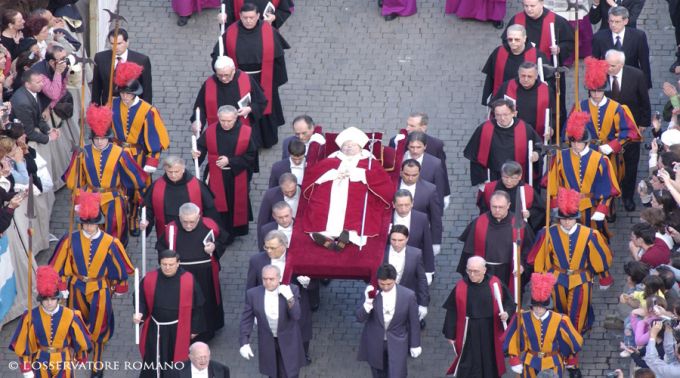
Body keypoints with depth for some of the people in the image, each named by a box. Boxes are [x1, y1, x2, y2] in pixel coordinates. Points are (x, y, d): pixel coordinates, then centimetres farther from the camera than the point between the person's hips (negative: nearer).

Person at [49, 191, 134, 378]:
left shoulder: (109, 243, -16)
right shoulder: (70, 240, -14)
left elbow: (119, 267, -3)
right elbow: (59, 265, -4)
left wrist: (119, 289, 6)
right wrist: (62, 288, -3)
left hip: (100, 290, -2)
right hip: (77, 289, 2)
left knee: (98, 328, 4)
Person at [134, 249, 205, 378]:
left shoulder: (188, 280, -13)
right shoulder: (149, 279, -9)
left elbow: (196, 306, -3)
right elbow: (142, 300, 2)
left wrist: (195, 328, 1)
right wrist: (140, 313, -18)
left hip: (178, 330, -1)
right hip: (155, 329, 1)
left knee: (176, 361, 11)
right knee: (153, 363, 8)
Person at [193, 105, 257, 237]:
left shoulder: (246, 132, -13)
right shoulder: (211, 131, -7)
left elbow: (251, 156, -11)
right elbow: (201, 147, 2)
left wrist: (230, 161, -18)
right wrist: (197, 153, -22)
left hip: (237, 177, -1)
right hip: (216, 177, 1)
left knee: (237, 204, 12)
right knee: (217, 206, 4)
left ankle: (236, 230, 30)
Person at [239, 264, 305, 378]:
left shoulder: (291, 290, -15)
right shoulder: (253, 294, -12)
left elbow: (296, 316, -21)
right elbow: (246, 319, -5)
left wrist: (290, 298, -35)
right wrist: (244, 343, -11)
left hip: (289, 342, -1)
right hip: (267, 342, 1)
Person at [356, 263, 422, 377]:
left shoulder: (408, 295, -17)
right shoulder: (371, 293, -15)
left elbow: (413, 322, -5)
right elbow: (360, 318, -14)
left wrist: (415, 345, 3)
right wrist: (368, 302, -32)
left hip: (397, 343, -2)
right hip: (375, 343, 2)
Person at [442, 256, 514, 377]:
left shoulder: (495, 284, -8)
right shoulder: (460, 287, -9)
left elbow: (509, 302, 2)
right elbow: (452, 312, -2)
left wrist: (507, 313, -20)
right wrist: (450, 334, -1)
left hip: (490, 333, 1)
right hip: (468, 334, -1)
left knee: (490, 366, 14)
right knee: (468, 367, 3)